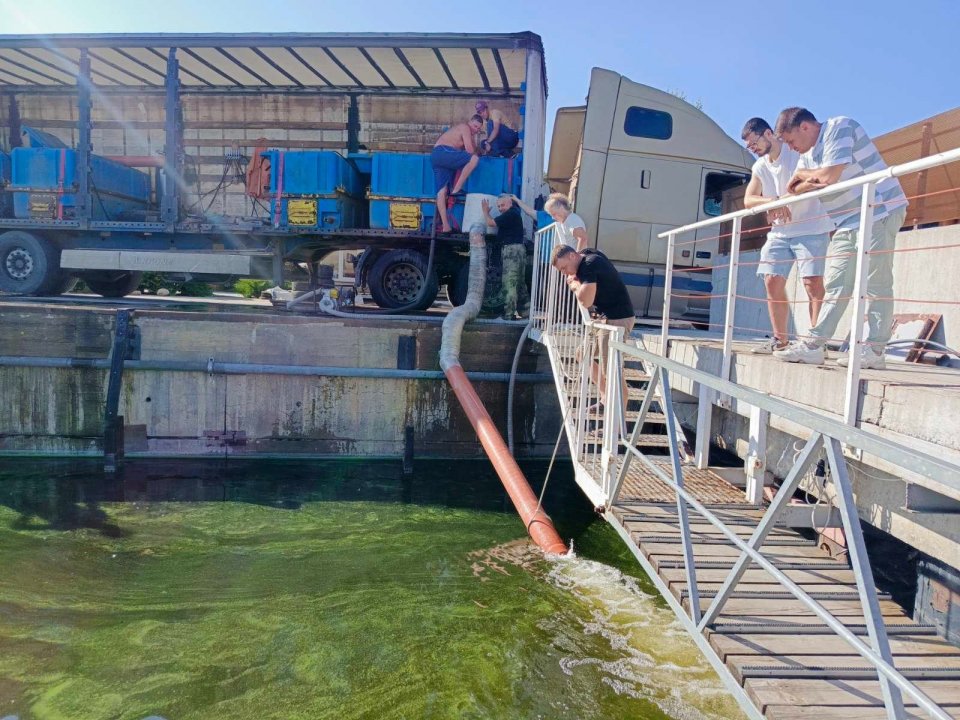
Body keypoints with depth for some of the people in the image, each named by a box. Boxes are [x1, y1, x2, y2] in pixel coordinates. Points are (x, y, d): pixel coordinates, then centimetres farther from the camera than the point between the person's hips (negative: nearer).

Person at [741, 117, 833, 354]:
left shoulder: (799, 152, -9)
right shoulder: (759, 167, 9)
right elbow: (748, 200, 0)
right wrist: (772, 201, -21)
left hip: (811, 228, -6)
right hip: (779, 231, 6)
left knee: (813, 282, -14)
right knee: (772, 281, 0)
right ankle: (780, 339, 8)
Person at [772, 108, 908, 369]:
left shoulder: (839, 127, -10)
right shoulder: (809, 153, 15)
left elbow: (829, 176, -20)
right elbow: (795, 188, 9)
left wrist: (801, 174, -1)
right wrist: (805, 183, -13)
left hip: (879, 212, -9)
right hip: (849, 222, 9)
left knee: (876, 284, -7)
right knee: (836, 285, 5)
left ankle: (874, 350, -6)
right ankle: (814, 345, 5)